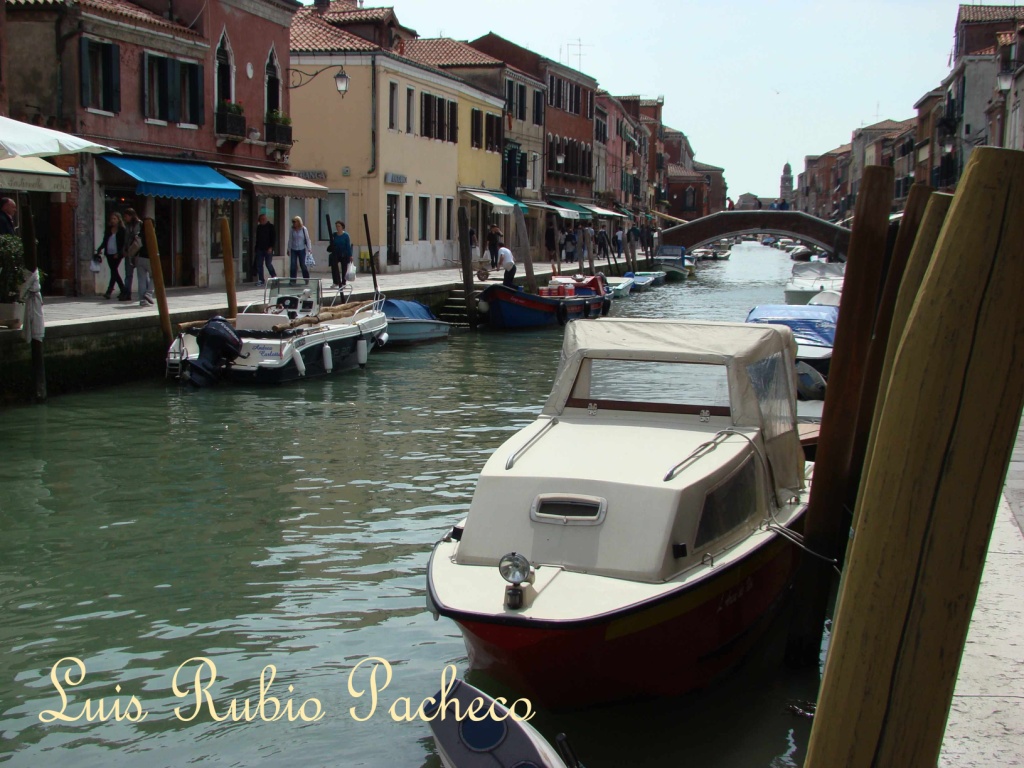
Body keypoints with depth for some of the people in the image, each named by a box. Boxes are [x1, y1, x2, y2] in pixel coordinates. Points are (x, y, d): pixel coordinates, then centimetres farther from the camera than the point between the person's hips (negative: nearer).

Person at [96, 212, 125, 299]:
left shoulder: (122, 230, -3)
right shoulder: (108, 230, 14)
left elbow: (123, 243, -7)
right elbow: (104, 241, 17)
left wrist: (118, 253, -16)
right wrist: (100, 249, 1)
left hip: (117, 254, -6)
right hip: (109, 254, 6)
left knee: (114, 271, -12)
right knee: (114, 272, 8)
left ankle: (109, 291, -16)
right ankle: (123, 289, 18)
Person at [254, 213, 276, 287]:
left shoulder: (270, 227, -2)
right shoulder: (259, 227, 13)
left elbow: (274, 238, -5)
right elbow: (257, 238, 19)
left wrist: (271, 247, -14)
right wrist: (255, 246, 9)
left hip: (268, 249, -5)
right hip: (260, 249, 5)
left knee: (268, 264, -7)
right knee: (259, 265, 1)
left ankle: (274, 277, 14)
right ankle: (261, 281, 6)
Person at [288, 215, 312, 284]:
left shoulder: (304, 229, -4)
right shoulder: (292, 230, 1)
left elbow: (307, 239, -1)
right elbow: (290, 240, 7)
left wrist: (309, 249, -6)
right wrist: (288, 249, 7)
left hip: (302, 250, -2)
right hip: (293, 250, 2)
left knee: (303, 265, 0)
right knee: (293, 265, -3)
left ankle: (307, 280, 14)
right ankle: (293, 280, 4)